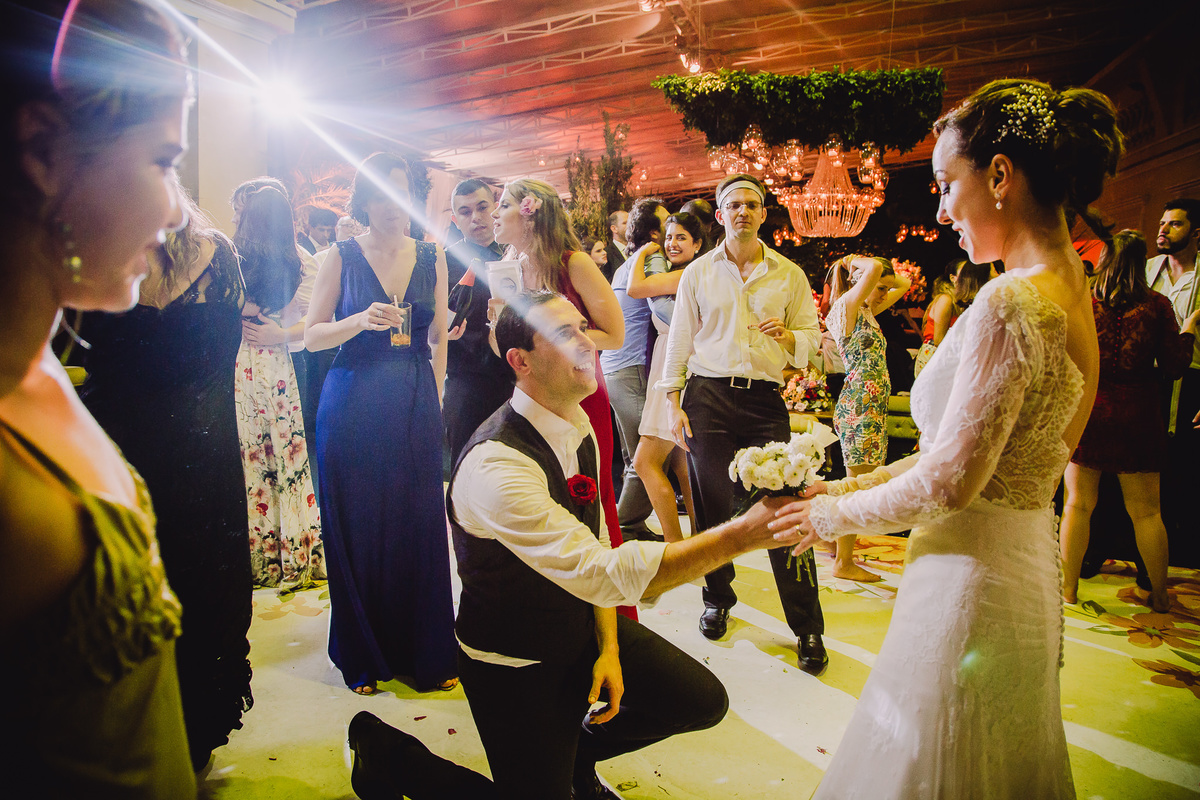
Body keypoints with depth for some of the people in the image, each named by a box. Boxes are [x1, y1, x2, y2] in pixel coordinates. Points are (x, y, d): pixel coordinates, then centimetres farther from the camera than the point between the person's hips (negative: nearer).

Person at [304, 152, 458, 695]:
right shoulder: (343, 257, 1)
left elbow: (438, 339, 10)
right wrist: (362, 321, -18)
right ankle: (364, 656, 23)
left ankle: (426, 653, 20)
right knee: (359, 530, 6)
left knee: (420, 527, 5)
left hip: (416, 409, 2)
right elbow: (312, 335, -2)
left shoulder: (431, 257, 8)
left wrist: (433, 403, 5)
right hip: (353, 410, -2)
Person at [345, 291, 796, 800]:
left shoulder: (578, 425, -4)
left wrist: (610, 647, -4)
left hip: (582, 624, 7)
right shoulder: (495, 466, -33)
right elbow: (604, 574, -39)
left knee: (702, 701, 4)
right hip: (514, 662, -7)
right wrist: (741, 535, -41)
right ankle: (384, 750, 18)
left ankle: (576, 749, 27)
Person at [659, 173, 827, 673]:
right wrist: (673, 405, 2)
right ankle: (718, 599, 29)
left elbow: (811, 336, 11)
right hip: (708, 396, 1)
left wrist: (787, 336, -13)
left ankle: (808, 628, 6)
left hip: (766, 399, 0)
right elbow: (679, 341, 9)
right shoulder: (698, 272, 10)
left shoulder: (789, 275, 11)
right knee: (712, 505, 6)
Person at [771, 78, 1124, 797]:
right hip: (1027, 569, 9)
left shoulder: (1011, 303, -23)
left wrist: (835, 515, -6)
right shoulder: (1072, 293, 7)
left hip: (972, 582, -9)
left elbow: (951, 480, -22)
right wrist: (850, 487, 9)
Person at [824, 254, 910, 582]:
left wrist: (855, 263, 17)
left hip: (871, 407, 9)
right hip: (859, 407, -9)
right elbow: (875, 269, -23)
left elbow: (904, 284, 27)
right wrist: (857, 263, -1)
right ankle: (843, 562, 5)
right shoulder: (846, 306, -8)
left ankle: (840, 550, 26)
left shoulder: (866, 311, 18)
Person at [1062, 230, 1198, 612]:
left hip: (1085, 411, 0)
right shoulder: (1157, 305, -3)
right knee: (1146, 511, 11)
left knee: (1078, 504, 6)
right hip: (1137, 417, 1)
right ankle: (1160, 595, 23)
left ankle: (1069, 588, 12)